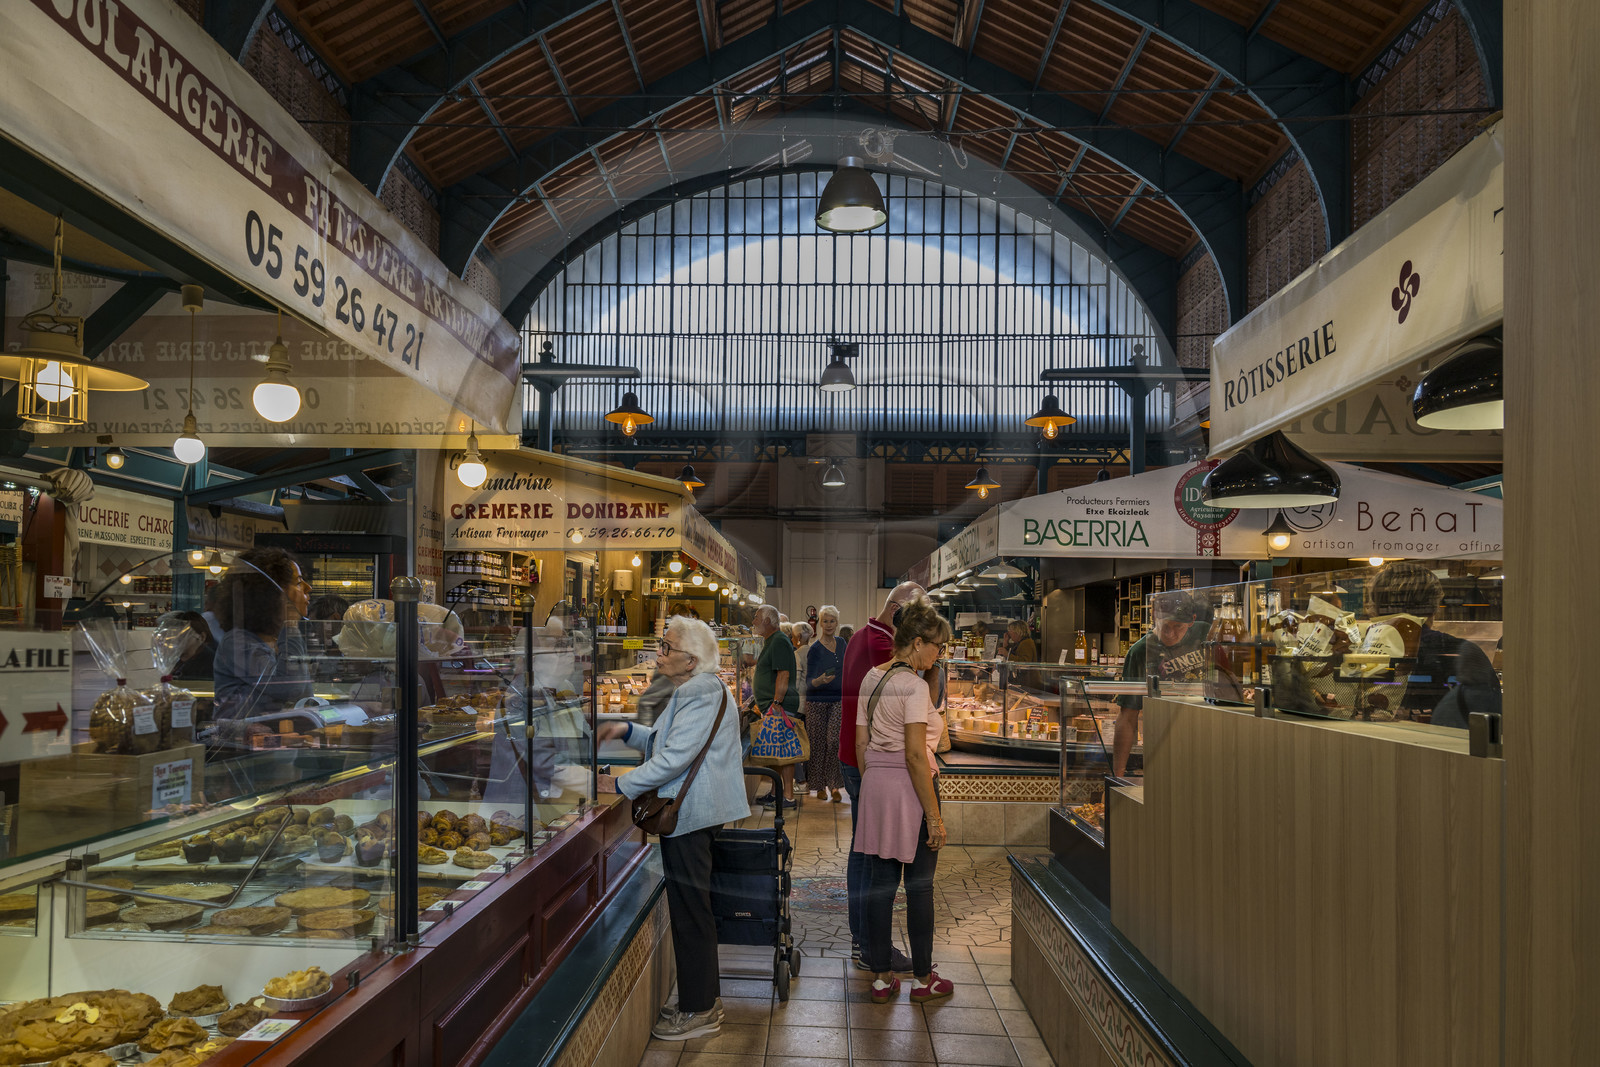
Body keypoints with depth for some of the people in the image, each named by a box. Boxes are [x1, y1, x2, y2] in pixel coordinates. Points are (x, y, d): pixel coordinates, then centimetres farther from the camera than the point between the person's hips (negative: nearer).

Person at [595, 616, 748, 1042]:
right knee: (692, 909, 17)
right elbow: (664, 741, 23)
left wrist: (621, 784, -17)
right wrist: (626, 730, 9)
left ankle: (698, 1010, 11)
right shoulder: (695, 689, 16)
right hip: (693, 811, 11)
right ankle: (705, 999, 28)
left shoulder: (701, 692, -19)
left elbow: (676, 756, -23)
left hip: (690, 815, -11)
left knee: (690, 910, -1)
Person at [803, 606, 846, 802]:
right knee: (818, 743, 2)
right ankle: (819, 786, 15)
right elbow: (809, 681, -14)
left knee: (835, 740, -10)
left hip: (838, 701, 3)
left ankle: (834, 786, -1)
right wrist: (820, 680, -35)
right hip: (817, 701, -3)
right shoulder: (815, 649, -10)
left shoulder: (841, 644, 7)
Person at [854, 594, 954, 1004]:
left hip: (875, 785, 7)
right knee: (919, 886, 7)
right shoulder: (914, 684, -16)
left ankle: (881, 977, 20)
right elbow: (915, 756, -20)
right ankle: (923, 978, 19)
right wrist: (934, 816, -16)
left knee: (880, 882, 11)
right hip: (909, 787, -7)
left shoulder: (871, 678, 8)